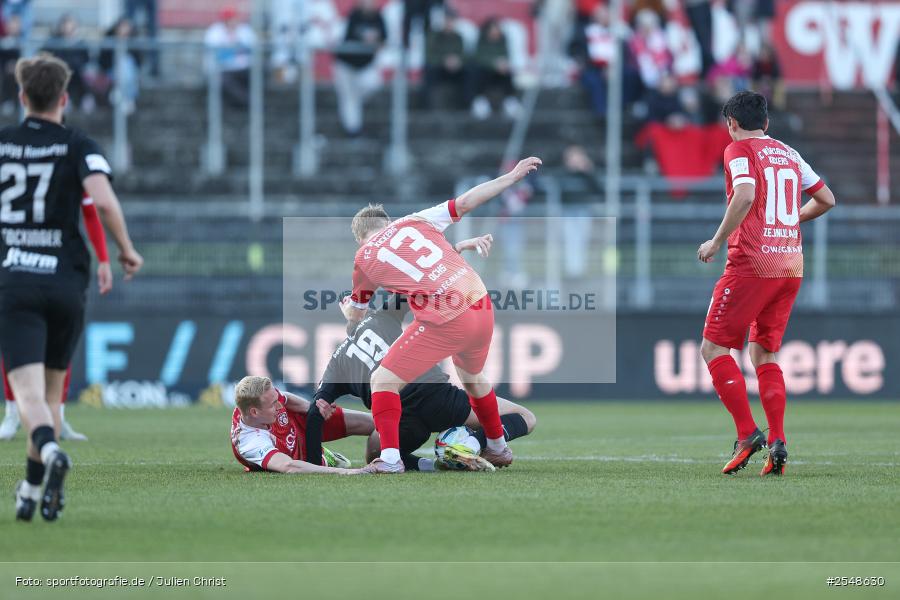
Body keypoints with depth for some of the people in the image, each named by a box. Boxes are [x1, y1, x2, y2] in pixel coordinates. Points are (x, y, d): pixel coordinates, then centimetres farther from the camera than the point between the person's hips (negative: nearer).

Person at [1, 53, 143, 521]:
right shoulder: (79, 147, 0)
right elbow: (104, 201, -15)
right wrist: (126, 250, 0)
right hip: (66, 283, 1)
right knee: (52, 390, 17)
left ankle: (49, 452, -41)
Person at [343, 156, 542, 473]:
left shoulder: (364, 259, 10)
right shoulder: (414, 222, 14)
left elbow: (355, 317, 23)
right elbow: (464, 203, 10)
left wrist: (348, 312, 49)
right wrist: (512, 176, 21)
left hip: (444, 322, -5)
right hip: (483, 309, 5)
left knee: (383, 381, 5)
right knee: (473, 376, 33)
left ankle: (390, 457, -10)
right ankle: (498, 448, 46)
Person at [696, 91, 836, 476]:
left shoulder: (739, 149, -3)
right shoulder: (789, 155, 16)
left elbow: (745, 195, -20)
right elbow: (826, 199, 20)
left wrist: (717, 241, -13)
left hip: (750, 264, -7)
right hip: (791, 265, 7)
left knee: (714, 348, 0)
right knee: (764, 354, 14)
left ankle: (747, 433, -12)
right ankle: (777, 442, 1)